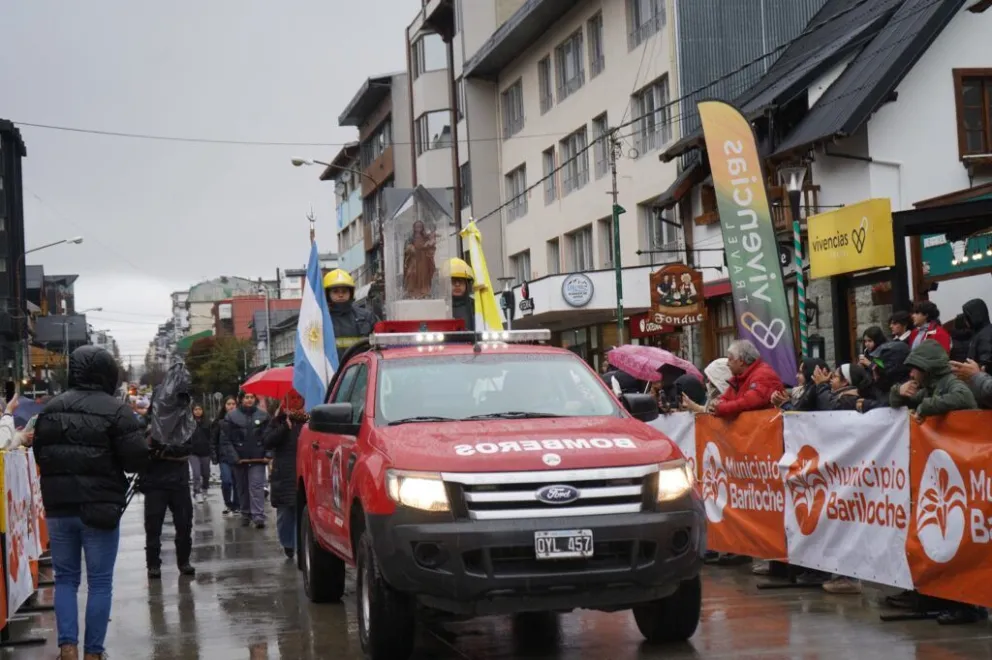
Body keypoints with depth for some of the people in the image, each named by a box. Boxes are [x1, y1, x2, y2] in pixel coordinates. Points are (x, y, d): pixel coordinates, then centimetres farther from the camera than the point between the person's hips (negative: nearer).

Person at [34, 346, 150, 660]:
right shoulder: (115, 409, -10)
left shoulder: (51, 408, 6)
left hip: (58, 506, 4)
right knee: (99, 582, 4)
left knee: (65, 578, 13)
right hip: (100, 507, -4)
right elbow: (137, 459, -13)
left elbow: (40, 454, 13)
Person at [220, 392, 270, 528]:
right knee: (242, 488, 10)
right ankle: (245, 514, 22)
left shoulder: (263, 416, 5)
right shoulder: (231, 416, 1)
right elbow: (225, 440, -2)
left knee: (257, 486, -10)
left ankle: (259, 517, -15)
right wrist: (233, 457, -11)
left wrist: (268, 455, -6)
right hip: (239, 459, 1)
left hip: (257, 459, -1)